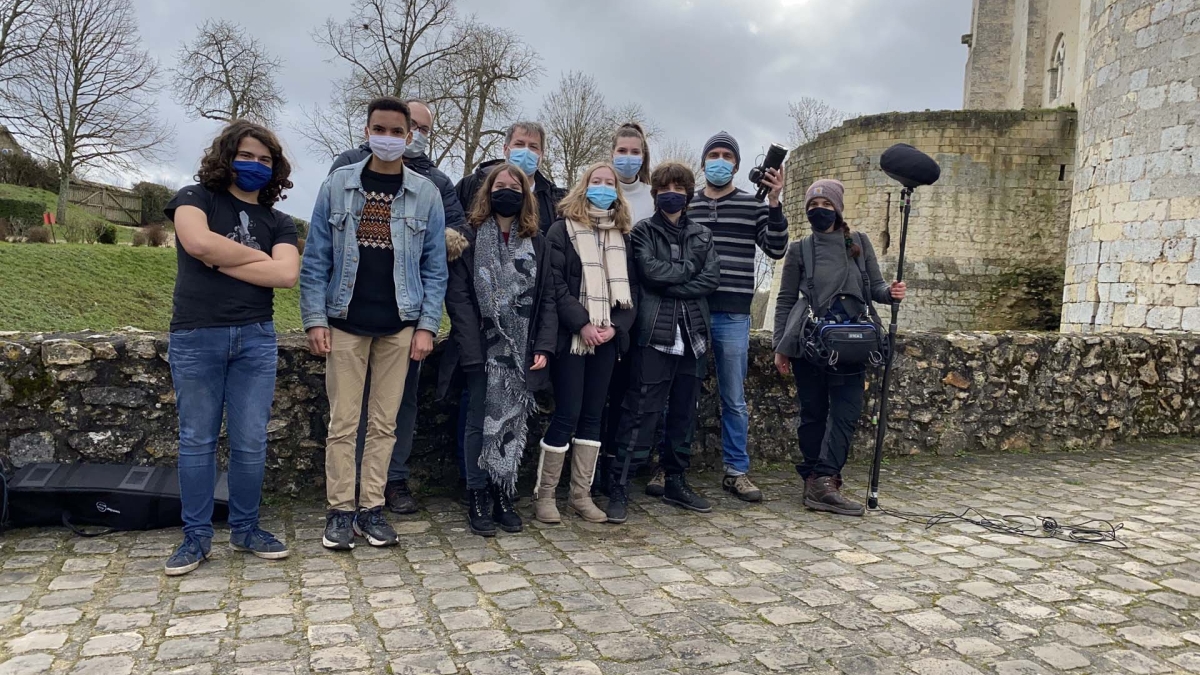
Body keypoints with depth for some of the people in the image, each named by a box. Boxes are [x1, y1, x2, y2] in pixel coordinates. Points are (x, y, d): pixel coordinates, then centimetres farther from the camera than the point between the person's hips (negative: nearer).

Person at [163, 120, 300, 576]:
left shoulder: (278, 222, 11)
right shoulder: (196, 197, 4)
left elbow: (286, 274, -8)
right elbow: (198, 241, -18)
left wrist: (221, 261, -10)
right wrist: (258, 256, -6)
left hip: (256, 338, 3)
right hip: (195, 336, -2)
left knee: (251, 441, 5)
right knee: (197, 440, 5)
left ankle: (245, 529, 20)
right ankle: (196, 536, 16)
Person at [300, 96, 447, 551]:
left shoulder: (425, 194, 3)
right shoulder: (337, 186, 2)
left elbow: (435, 267, 4)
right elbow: (316, 259, 2)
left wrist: (427, 325, -4)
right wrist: (315, 319, -6)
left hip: (399, 326, 1)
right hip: (345, 324, -1)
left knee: (384, 423, 7)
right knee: (342, 422, 2)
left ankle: (371, 508, 17)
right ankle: (340, 510, 13)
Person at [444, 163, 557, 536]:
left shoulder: (537, 243, 11)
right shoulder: (470, 237, 1)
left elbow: (547, 298, 8)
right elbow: (458, 296, -6)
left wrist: (544, 347, -4)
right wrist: (471, 349, -15)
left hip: (522, 353, 3)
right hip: (483, 351, -3)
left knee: (514, 424, 6)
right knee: (481, 423, 2)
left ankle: (504, 497, 17)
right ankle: (478, 500, 12)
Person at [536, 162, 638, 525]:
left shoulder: (622, 235, 15)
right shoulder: (563, 229, 0)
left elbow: (630, 286, 11)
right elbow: (554, 284, -9)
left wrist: (617, 325, -5)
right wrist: (582, 324, -16)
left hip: (608, 338, 5)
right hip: (571, 337, -5)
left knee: (593, 415, 7)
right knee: (567, 414, -6)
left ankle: (581, 495, 15)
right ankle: (544, 495, 6)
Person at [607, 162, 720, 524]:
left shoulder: (702, 234, 16)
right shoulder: (643, 231, 5)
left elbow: (712, 277, 1)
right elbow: (650, 270, -12)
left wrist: (670, 287, -9)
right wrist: (688, 267, -1)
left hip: (692, 335, 5)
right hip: (655, 334, -4)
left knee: (684, 413, 11)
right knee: (641, 413, -7)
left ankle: (676, 482, 22)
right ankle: (619, 487, -2)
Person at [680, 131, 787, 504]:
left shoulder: (753, 205, 6)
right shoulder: (686, 206, 9)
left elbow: (776, 249, -3)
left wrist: (774, 204, -13)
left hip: (732, 315, -1)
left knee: (734, 399, 6)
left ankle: (736, 471, 16)